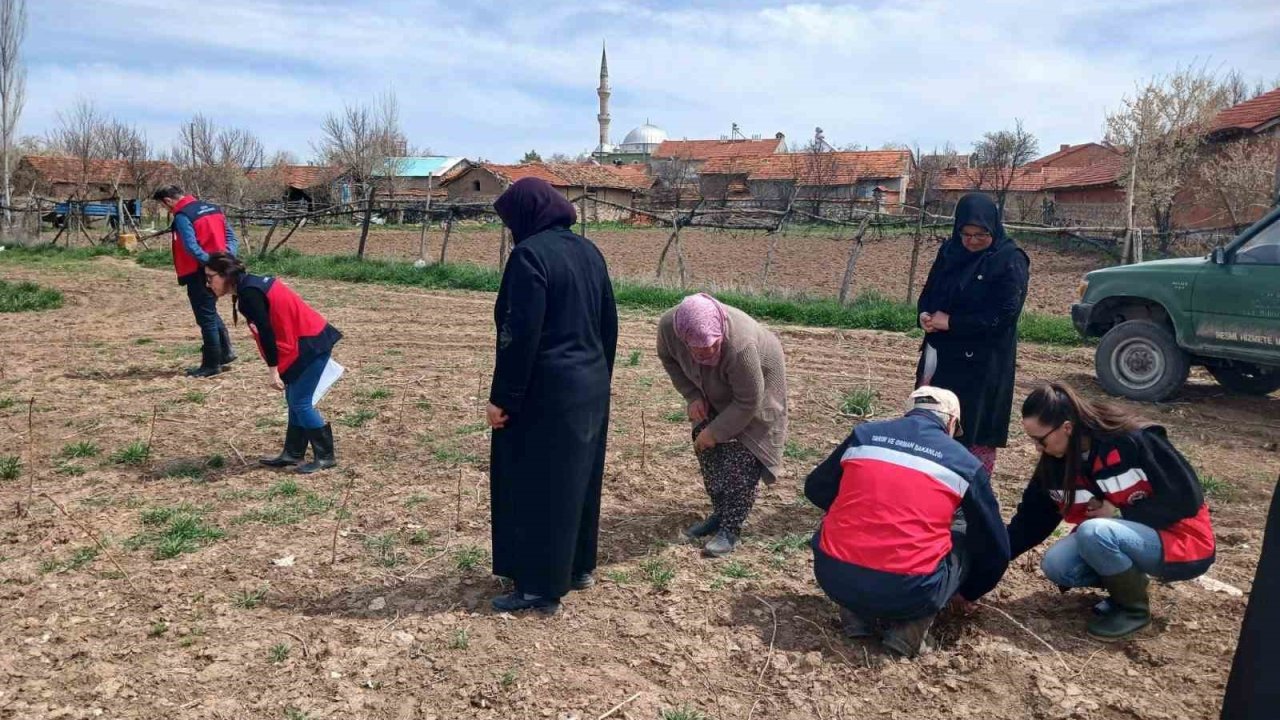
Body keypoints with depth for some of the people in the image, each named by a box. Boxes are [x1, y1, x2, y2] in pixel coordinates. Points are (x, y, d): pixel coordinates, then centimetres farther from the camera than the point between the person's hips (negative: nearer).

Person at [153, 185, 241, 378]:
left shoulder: (182, 216, -12)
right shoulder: (211, 207, 13)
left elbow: (191, 246, -23)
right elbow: (230, 234, 10)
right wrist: (227, 256, -2)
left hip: (200, 273, -8)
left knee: (206, 317, 0)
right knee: (210, 311, 24)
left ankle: (212, 364, 7)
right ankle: (225, 352, 22)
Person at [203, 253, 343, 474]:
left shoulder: (249, 293, -17)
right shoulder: (252, 284, 13)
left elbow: (266, 332, -19)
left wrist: (273, 370, -16)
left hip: (311, 343, -10)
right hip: (310, 339, 10)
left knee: (300, 402, -4)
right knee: (295, 399, 15)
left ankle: (325, 456, 4)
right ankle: (293, 453, 22)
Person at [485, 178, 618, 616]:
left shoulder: (530, 254, -16)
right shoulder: (588, 251, 9)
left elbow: (521, 334, -21)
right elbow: (609, 324, 13)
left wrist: (503, 397, -15)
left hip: (546, 392, -8)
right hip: (590, 386, 9)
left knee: (534, 487, 3)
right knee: (578, 479, 19)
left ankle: (540, 587, 13)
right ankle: (579, 567, 33)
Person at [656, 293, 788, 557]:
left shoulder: (740, 344, -45)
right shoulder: (669, 326, -31)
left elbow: (748, 402, -30)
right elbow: (669, 359, -6)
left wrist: (716, 432, -21)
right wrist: (692, 396, -15)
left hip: (757, 383, -5)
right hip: (715, 389, 5)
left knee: (740, 456, -10)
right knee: (705, 446, 5)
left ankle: (731, 530, 0)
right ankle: (719, 514, 21)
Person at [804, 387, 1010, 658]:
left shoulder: (863, 434, 13)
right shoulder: (965, 463, 9)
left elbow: (815, 489, 26)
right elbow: (995, 549, 19)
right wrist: (969, 593, 39)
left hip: (833, 578, 3)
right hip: (908, 592, -2)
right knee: (970, 535, 22)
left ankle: (856, 614, 15)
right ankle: (910, 627, 7)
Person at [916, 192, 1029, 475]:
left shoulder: (1010, 261, -11)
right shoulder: (949, 251, 7)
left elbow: (1003, 315, -17)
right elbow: (929, 291, 14)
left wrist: (951, 322, -18)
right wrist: (925, 315, -9)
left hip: (983, 361, -6)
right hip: (942, 353, 6)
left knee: (975, 426, 1)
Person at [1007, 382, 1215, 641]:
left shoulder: (1134, 441, -26)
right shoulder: (1055, 463, -7)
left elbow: (1186, 498, -20)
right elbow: (1030, 519, -4)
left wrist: (1119, 511, -20)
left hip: (1182, 542, -6)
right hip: (1135, 535, 6)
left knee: (1094, 532, -32)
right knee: (1056, 565, -17)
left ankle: (1134, 608, -7)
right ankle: (1127, 584, 10)